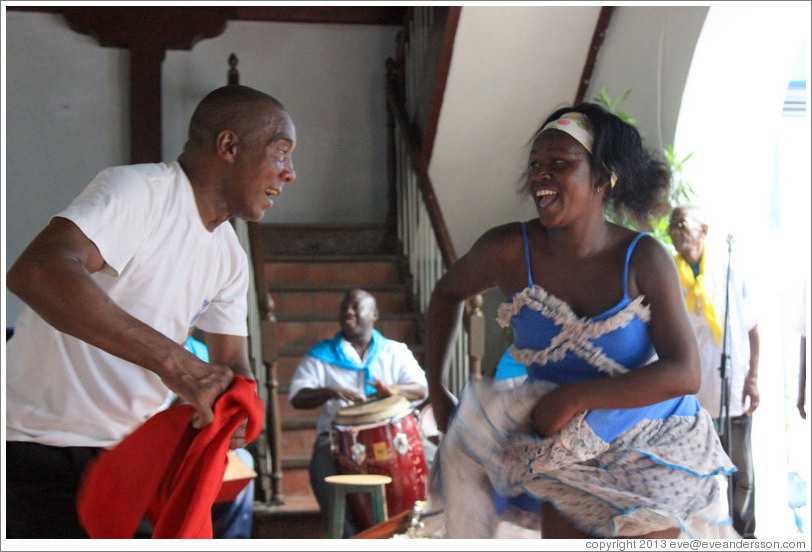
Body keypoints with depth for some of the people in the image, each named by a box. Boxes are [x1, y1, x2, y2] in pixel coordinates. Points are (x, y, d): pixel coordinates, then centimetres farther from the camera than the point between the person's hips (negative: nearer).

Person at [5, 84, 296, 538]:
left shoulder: (230, 261, 10)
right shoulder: (137, 190, -18)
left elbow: (233, 363, 11)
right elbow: (36, 271, -34)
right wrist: (173, 360, -39)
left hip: (126, 451, 8)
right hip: (39, 446, -8)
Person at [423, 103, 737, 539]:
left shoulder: (643, 260, -15)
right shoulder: (509, 251, -11)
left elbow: (685, 373, -21)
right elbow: (447, 294, 10)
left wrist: (572, 398, -25)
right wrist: (436, 391, 3)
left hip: (648, 446, -1)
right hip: (567, 454, 1)